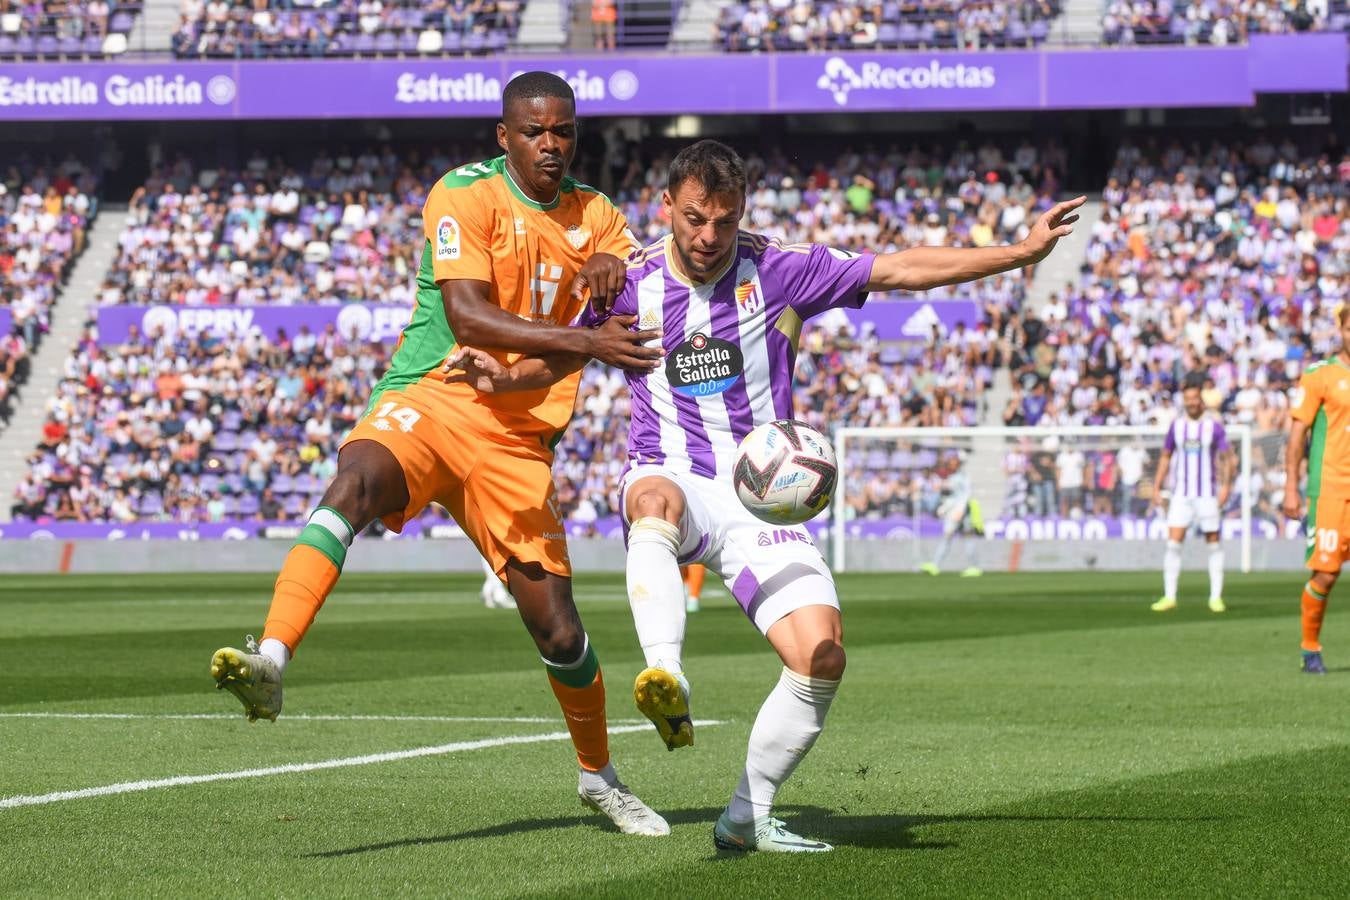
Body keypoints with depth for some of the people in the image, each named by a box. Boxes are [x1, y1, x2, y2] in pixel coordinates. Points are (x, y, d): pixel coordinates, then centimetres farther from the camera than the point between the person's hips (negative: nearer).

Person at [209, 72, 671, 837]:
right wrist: (585, 342, -26)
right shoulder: (466, 195, -4)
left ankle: (600, 776, 28)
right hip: (431, 400, -4)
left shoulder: (595, 215, 14)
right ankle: (271, 663, -50)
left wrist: (618, 268, -6)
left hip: (519, 438, 4)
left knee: (557, 628, 3)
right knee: (356, 481, -38)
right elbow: (467, 317, -17)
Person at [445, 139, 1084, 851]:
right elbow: (560, 359, 16)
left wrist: (1021, 252, -5)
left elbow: (901, 270, -1)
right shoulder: (631, 284, 2)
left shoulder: (778, 271, -1)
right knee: (657, 499, -41)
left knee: (822, 657, -16)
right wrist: (503, 377, -6)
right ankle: (666, 682, -62)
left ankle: (747, 817, 2)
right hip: (672, 476, -1)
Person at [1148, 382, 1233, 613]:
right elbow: (1165, 457, 15)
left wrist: (1225, 486, -12)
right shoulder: (1176, 426, 8)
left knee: (1214, 543, 2)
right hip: (1180, 494, 2)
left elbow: (1226, 458, 0)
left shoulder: (1214, 426, 0)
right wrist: (1157, 487, 10)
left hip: (1207, 494, -2)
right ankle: (1169, 596, -5)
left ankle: (1216, 596, 8)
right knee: (1173, 543, -7)